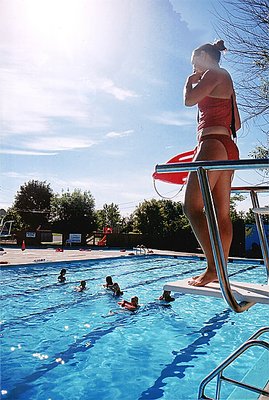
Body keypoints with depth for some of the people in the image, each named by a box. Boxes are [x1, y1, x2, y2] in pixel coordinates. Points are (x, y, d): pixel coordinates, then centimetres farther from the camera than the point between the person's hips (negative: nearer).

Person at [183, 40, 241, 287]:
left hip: (213, 145, -10)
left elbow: (189, 100, -7)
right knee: (222, 213, 5)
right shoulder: (227, 81, 29)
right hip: (229, 148, 10)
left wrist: (190, 81, 12)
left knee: (192, 207, -15)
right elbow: (236, 123, 28)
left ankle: (213, 268, -19)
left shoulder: (215, 73, 2)